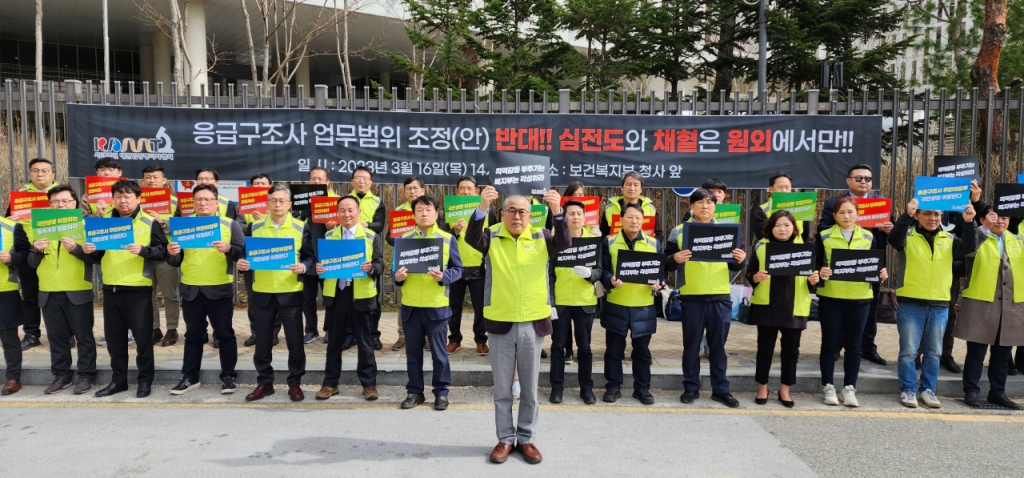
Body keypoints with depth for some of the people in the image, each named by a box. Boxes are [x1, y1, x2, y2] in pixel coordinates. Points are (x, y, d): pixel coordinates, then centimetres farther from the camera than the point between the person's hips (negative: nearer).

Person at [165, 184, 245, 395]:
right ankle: (189, 377, 22)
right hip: (190, 289, 3)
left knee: (224, 334, 5)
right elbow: (177, 261, 11)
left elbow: (243, 253, -6)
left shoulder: (230, 225, 1)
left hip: (219, 289, -3)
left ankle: (228, 376, 14)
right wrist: (172, 254, -11)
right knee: (193, 335, 12)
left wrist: (229, 249, -23)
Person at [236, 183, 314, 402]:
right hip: (261, 293, 2)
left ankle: (295, 383, 18)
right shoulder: (254, 227, 6)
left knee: (294, 341, 4)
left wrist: (304, 267, -18)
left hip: (291, 293, -2)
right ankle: (264, 383, 24)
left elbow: (311, 257, 2)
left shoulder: (301, 228, 2)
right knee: (262, 341, 10)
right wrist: (241, 263, -11)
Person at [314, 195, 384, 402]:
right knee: (333, 341, 11)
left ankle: (369, 384, 15)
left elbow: (380, 265, -2)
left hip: (361, 295, -3)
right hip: (335, 294, 3)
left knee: (364, 342, 5)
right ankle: (330, 383, 21)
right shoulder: (328, 236, 10)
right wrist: (318, 268, -11)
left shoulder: (372, 237, 1)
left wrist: (371, 268, -23)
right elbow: (320, 260, 11)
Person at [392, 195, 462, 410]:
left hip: (437, 305, -2)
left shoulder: (448, 239, 1)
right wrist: (397, 276, -14)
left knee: (438, 351, 6)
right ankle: (414, 391, 23)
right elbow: (396, 267, 8)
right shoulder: (404, 239, 7)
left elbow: (457, 269, 0)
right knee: (413, 351, 11)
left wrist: (444, 276, -19)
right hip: (410, 305, 2)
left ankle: (441, 392, 18)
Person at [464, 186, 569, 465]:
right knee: (502, 387, 10)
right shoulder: (492, 237, -1)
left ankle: (526, 439, 25)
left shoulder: (541, 238, 2)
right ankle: (505, 439, 24)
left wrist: (557, 212, -32)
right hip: (500, 323, -1)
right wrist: (483, 207, -36)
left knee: (529, 387, 11)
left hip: (533, 323, 1)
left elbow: (564, 243, -15)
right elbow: (471, 237, -20)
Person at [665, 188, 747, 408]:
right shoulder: (679, 231, 2)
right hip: (691, 297, -1)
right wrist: (675, 259, -22)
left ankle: (721, 389, 18)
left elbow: (734, 265, 12)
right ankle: (691, 388, 18)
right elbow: (666, 265, -1)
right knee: (691, 345, 7)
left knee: (718, 346, 8)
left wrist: (741, 261, -10)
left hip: (721, 297, 2)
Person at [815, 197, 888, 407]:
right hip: (830, 297, -2)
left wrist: (881, 273, -10)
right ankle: (828, 387, 15)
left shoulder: (869, 237, 7)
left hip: (860, 298, 2)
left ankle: (849, 388, 16)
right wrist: (820, 272, -21)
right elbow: (815, 264, 0)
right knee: (830, 343, 4)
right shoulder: (824, 236, 1)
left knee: (854, 344, 7)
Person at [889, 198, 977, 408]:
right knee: (909, 350, 1)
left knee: (933, 352, 11)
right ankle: (908, 389, 12)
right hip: (910, 303, -3)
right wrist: (907, 215, -37)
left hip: (939, 305, 3)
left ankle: (927, 389, 23)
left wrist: (969, 223, -23)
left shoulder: (948, 239, 8)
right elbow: (894, 239, -23)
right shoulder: (908, 236, -2)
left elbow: (969, 248, -7)